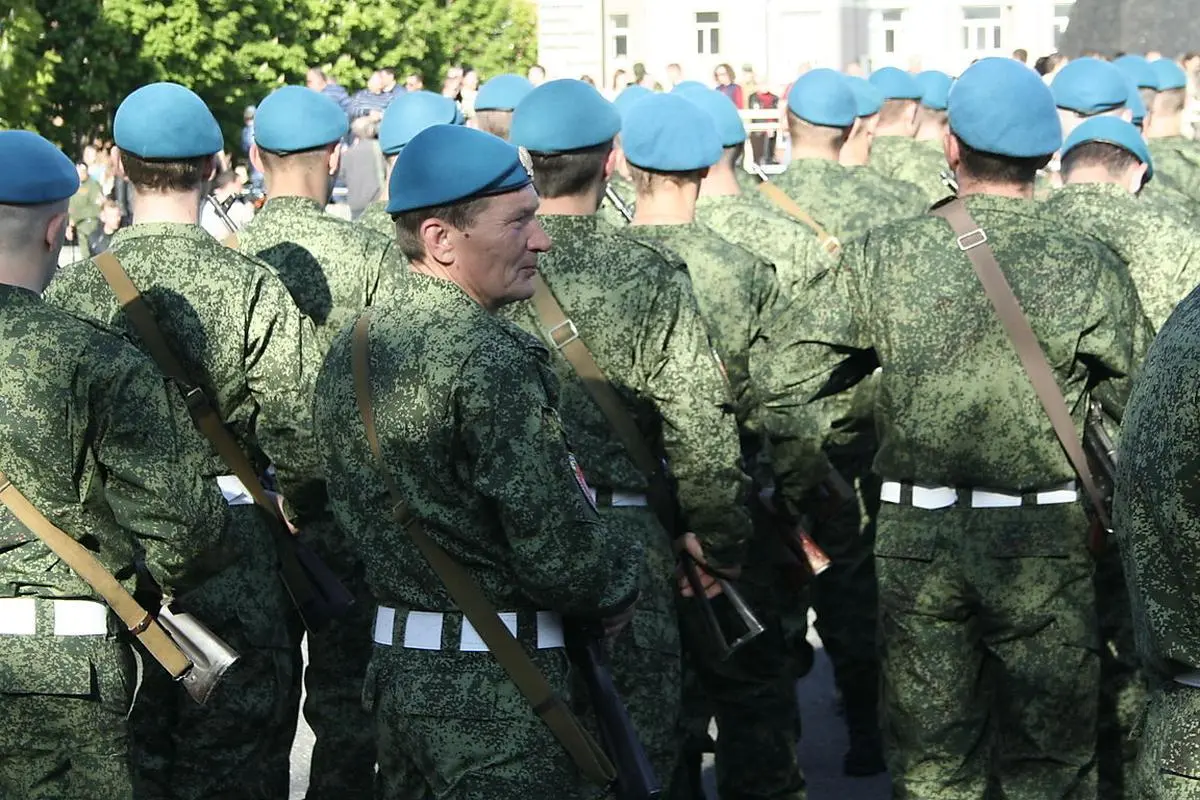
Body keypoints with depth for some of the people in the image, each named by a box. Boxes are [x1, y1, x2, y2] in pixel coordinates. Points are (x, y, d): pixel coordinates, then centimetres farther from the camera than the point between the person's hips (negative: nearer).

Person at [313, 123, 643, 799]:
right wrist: (623, 582, -3)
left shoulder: (349, 352, 8)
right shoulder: (492, 359, -20)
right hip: (498, 690, -9)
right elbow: (559, 547, -21)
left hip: (395, 667, 9)